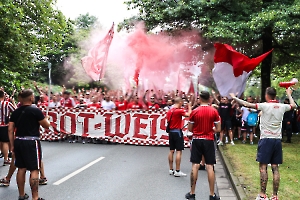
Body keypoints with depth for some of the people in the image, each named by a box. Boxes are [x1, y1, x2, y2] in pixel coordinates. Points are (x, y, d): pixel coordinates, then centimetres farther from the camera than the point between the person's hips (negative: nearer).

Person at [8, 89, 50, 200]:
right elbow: (47, 125, -3)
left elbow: (10, 130, 7)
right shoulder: (35, 110, -11)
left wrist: (12, 145, 13)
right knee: (34, 170, -2)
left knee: (21, 169, 15)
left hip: (18, 141, 6)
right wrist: (44, 118, 17)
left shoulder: (15, 112, 6)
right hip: (31, 142, -6)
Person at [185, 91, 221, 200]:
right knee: (210, 167, 3)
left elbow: (190, 129, 0)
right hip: (209, 141, 0)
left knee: (195, 166, 5)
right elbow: (218, 129, -2)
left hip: (197, 140, 0)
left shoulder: (194, 111, -5)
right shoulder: (214, 111, -4)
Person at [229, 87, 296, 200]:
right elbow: (293, 105, 26)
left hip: (266, 139, -5)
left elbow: (247, 104, -12)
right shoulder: (282, 106, 5)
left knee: (263, 167, -2)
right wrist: (289, 94, 40)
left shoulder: (265, 106, -9)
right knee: (275, 168, 6)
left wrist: (234, 98, 1)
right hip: (277, 140, 5)